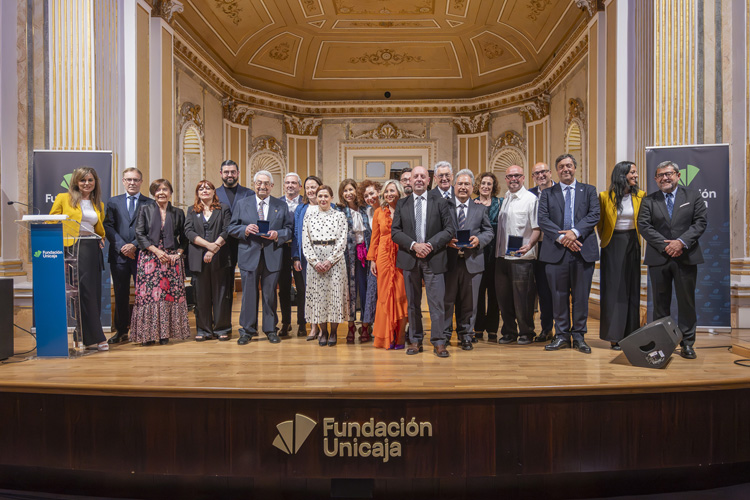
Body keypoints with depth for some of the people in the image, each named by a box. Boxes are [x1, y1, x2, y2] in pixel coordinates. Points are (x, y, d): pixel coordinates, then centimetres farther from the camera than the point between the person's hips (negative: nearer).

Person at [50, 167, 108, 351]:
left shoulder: (99, 205, 18)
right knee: (84, 292, -8)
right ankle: (95, 338, -4)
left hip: (92, 251, 5)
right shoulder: (63, 199, 5)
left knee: (93, 293, 4)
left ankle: (84, 335, 15)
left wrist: (101, 242, 6)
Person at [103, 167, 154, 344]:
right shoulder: (113, 202, 12)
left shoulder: (150, 203, 5)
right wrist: (121, 246, -9)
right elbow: (108, 227, 4)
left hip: (141, 254, -2)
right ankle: (121, 331, 16)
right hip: (119, 255, 2)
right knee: (120, 295, 8)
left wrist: (135, 245, -12)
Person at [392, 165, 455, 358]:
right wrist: (414, 245, -12)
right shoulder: (401, 204, 9)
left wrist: (431, 245, -13)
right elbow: (395, 231, 2)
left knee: (437, 301, -3)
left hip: (434, 258, -1)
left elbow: (449, 230, 0)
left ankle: (439, 342, 7)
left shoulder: (440, 203, 6)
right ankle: (415, 341, 19)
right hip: (410, 259, 2)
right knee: (413, 302, 9)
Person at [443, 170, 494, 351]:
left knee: (469, 302, 9)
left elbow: (488, 231, 11)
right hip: (449, 261, -2)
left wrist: (478, 239, -9)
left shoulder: (480, 209, 12)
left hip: (472, 262, 2)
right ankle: (443, 335, 17)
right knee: (447, 300, 4)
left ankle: (466, 336, 22)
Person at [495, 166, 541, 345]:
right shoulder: (503, 199, 16)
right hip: (502, 256, 6)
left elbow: (537, 228, -9)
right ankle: (509, 332, 23)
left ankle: (526, 333, 16)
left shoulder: (531, 199, -4)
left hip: (522, 257, -6)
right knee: (503, 296, 10)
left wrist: (529, 245, -23)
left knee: (522, 297, 0)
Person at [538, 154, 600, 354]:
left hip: (583, 250, 0)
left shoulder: (589, 190, 12)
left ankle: (578, 336, 15)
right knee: (559, 296, 5)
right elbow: (543, 219, -1)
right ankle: (562, 335, 15)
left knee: (581, 296, 5)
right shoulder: (547, 193, 11)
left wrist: (575, 232, -16)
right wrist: (561, 237, -14)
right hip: (557, 251, 0)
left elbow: (594, 214, -2)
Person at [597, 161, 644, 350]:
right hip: (613, 245, -2)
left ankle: (630, 333, 16)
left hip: (632, 244, 3)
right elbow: (600, 222, 7)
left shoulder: (640, 196, 2)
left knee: (632, 288, 6)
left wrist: (634, 237, 7)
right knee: (613, 288, -1)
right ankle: (614, 336, 4)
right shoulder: (605, 196, -5)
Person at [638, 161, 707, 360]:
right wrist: (665, 245, -14)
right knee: (660, 302, 7)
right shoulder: (648, 201, 7)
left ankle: (687, 343, 14)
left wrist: (681, 242, -15)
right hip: (658, 259, 0)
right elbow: (644, 226, -3)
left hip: (686, 257, 0)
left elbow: (700, 222, -1)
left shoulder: (693, 196, 8)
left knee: (686, 302, 5)